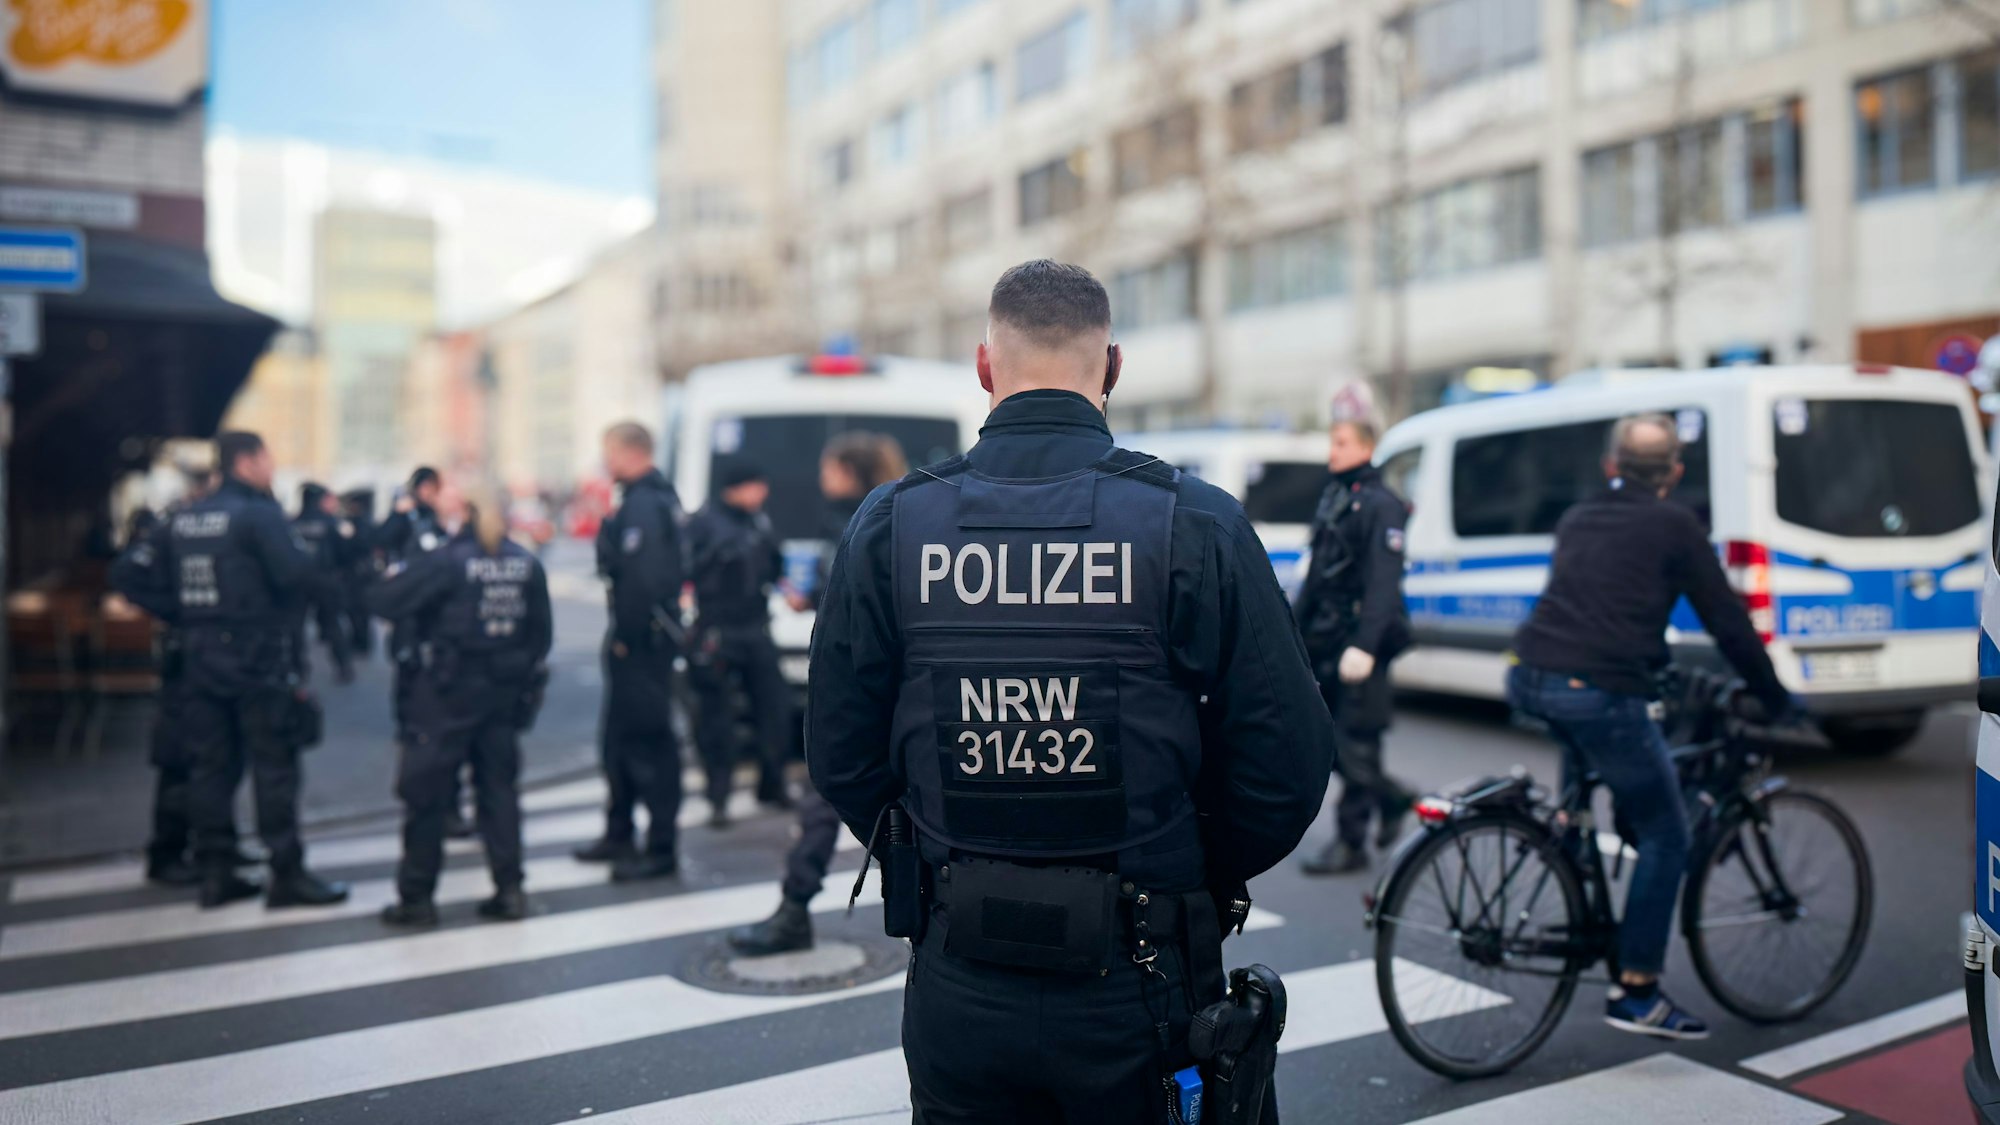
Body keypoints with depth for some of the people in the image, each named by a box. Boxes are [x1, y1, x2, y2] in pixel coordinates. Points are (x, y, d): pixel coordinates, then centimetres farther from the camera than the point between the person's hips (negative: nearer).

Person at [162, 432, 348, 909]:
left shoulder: (182, 520, 10)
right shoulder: (260, 514, -12)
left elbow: (167, 583, 12)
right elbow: (298, 575, -21)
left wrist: (190, 624, 18)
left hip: (200, 657, 7)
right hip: (258, 659, -7)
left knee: (211, 765, 10)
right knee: (274, 766, -2)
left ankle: (215, 872, 16)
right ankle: (287, 874, 1)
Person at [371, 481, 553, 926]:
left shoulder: (446, 561, -11)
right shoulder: (527, 563, 2)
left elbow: (383, 602, -13)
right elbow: (541, 630, 6)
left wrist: (398, 575, 7)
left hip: (450, 690, -4)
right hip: (504, 692, 4)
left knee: (426, 790, 6)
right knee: (499, 786, 12)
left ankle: (416, 897, 12)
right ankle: (509, 890, 13)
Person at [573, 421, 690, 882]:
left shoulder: (644, 505, -18)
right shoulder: (658, 496, 15)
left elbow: (642, 577, -27)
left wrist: (627, 634, -20)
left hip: (642, 640, -11)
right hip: (645, 635, 11)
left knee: (648, 741, -5)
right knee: (617, 737, 19)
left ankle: (661, 850, 1)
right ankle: (619, 835, 31)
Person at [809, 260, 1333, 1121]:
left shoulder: (889, 527, -5)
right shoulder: (1196, 525, -11)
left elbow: (841, 758, 0)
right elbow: (1288, 761, -9)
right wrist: (1202, 882, 9)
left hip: (957, 994, 2)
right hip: (1136, 990, -1)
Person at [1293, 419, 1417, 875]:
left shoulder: (1380, 505, -11)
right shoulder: (1333, 498, 15)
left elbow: (1383, 583, -20)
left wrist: (1364, 645, -27)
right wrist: (1295, 628, 17)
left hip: (1359, 642, -8)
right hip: (1325, 641, 8)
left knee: (1354, 743, -2)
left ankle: (1350, 843, 7)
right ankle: (1393, 799, 31)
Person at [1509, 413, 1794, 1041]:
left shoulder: (1577, 518, 22)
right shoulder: (1673, 526, 5)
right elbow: (1727, 622, 6)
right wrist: (1774, 698, 20)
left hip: (1528, 681, 6)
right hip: (1598, 691, -6)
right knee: (1665, 837, 8)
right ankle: (1636, 993, 9)